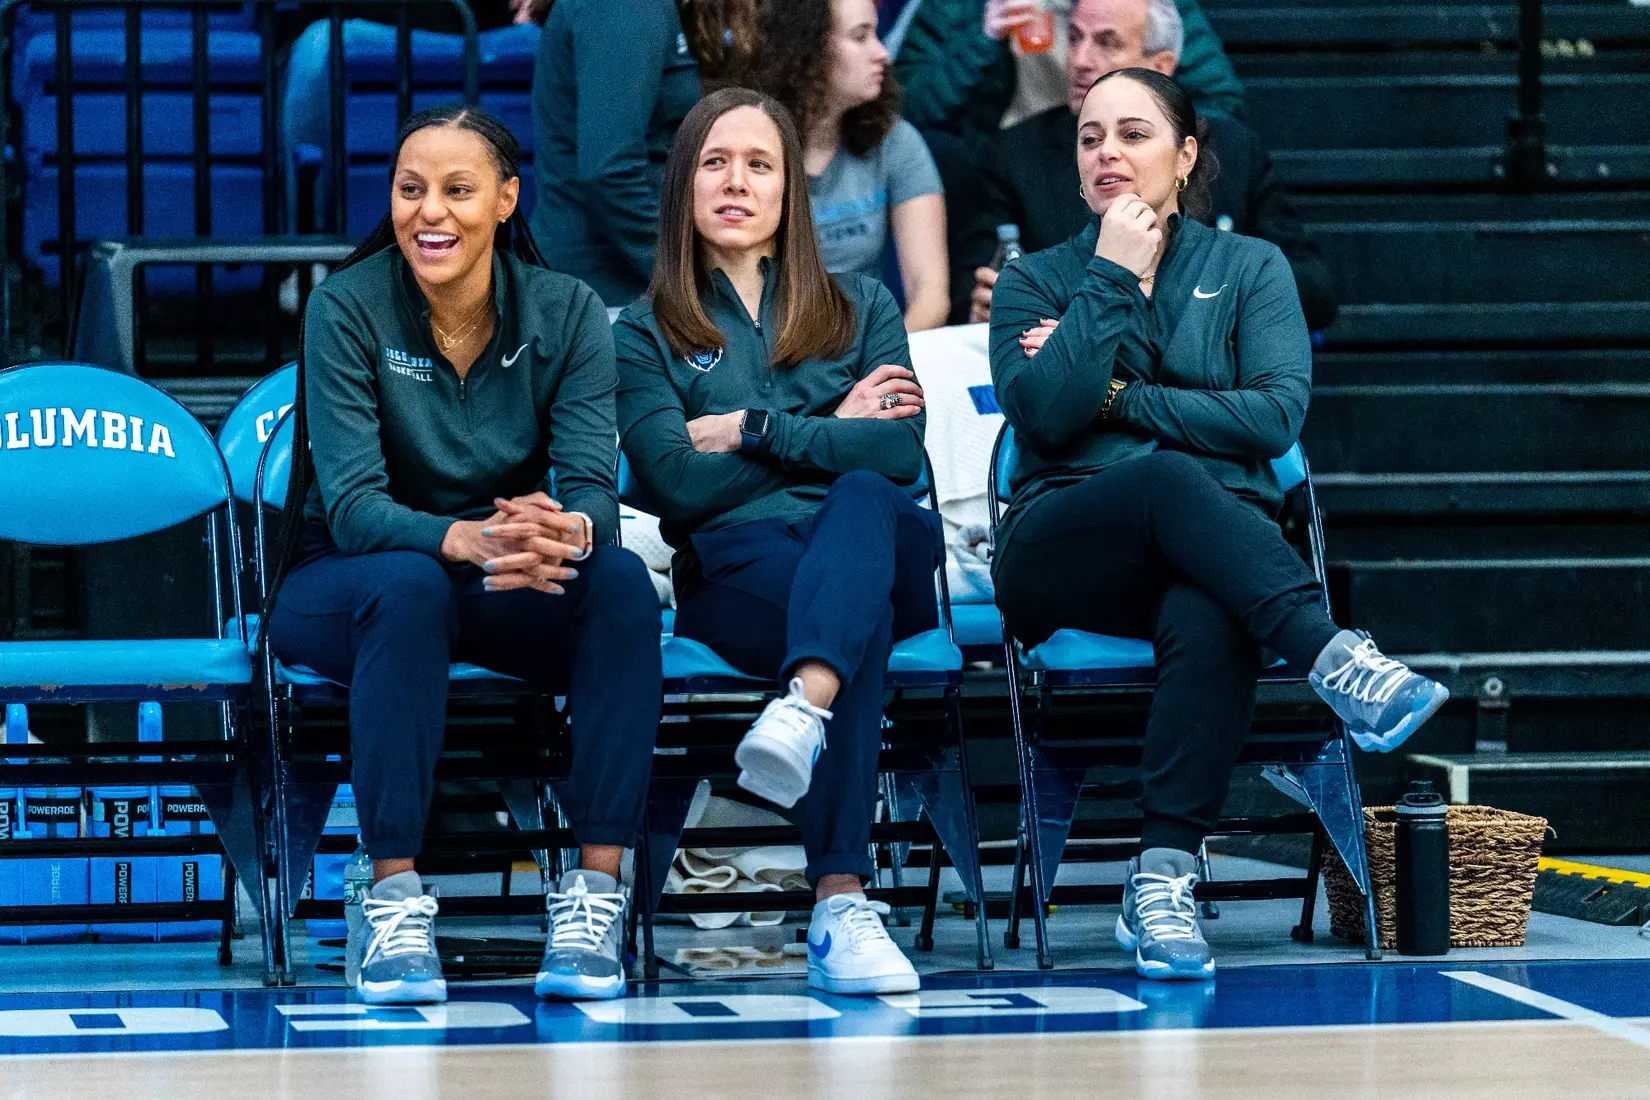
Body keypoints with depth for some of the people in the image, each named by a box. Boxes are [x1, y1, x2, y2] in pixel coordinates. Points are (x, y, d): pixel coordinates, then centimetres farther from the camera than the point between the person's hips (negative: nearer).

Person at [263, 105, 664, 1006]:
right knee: (408, 585, -37)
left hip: (511, 595, 3)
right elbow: (352, 505, -22)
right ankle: (392, 901, -37)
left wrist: (564, 530, -41)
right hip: (339, 586, -2)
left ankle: (595, 891, -31)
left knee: (621, 579, -29)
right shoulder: (348, 308, -13)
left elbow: (593, 486, -15)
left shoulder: (567, 313, -5)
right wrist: (468, 539, -43)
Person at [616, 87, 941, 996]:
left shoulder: (862, 308, 22)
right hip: (730, 568, -2)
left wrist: (753, 430, 0)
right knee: (863, 617, -39)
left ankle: (803, 714, -64)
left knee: (859, 501, -38)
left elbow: (901, 454, 4)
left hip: (879, 548, 2)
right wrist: (830, 431, 4)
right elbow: (677, 484, -1)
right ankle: (842, 904, -52)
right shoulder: (645, 332, 17)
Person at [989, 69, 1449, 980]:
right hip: (1061, 554, 0)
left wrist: (1117, 398, -2)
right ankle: (1339, 666, -48)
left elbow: (1276, 414, 0)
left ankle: (1162, 886, -45)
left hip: (1220, 545, 1)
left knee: (1208, 619, -38)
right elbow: (1041, 413, -4)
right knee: (1169, 480, -36)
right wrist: (1115, 278, -2)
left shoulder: (1249, 269, 17)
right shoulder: (1036, 280, 17)